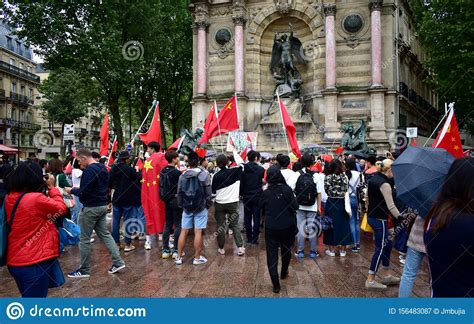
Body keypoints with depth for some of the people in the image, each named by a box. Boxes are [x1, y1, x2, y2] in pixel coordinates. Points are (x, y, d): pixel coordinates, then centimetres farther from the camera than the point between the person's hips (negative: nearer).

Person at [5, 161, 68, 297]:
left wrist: (46, 188, 5)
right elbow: (61, 208, -7)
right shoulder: (36, 199, -22)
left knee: (28, 296, 25)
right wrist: (51, 187, 0)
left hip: (15, 260, 8)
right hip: (33, 262, -8)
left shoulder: (9, 198, 1)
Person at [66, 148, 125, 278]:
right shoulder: (102, 168, 10)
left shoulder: (89, 170, -18)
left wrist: (72, 190, -2)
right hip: (102, 205, 9)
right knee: (105, 234, 13)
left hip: (91, 208, -9)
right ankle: (118, 262, 10)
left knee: (84, 238, 3)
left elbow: (83, 192, -22)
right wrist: (78, 189, 16)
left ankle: (84, 270, 14)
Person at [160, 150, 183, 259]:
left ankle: (165, 250, 14)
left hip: (167, 201, 7)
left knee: (167, 225, 11)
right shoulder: (176, 172, -15)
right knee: (178, 225, 2)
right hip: (176, 201, -7)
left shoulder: (163, 171, 5)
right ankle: (176, 250, 4)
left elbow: (162, 186, 12)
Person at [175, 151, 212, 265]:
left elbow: (179, 193, 4)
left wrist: (181, 205, 15)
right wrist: (208, 205, 7)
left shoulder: (182, 176, -1)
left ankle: (179, 257, 16)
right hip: (200, 208, -3)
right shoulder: (204, 175, -10)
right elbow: (208, 193, -7)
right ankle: (197, 258, 10)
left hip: (187, 208, 3)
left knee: (183, 231, 9)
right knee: (198, 232, 2)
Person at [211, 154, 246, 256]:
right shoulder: (234, 171, -9)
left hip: (219, 204, 0)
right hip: (233, 203, 0)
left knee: (220, 226, 9)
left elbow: (213, 192, 2)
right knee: (235, 225, 8)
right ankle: (240, 247, 2)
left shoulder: (216, 176, -5)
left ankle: (221, 248, 15)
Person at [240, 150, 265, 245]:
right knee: (256, 218, 5)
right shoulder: (261, 169, -10)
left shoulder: (243, 169, -3)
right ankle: (255, 239, 8)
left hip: (246, 197, 3)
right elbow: (263, 181, -1)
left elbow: (241, 183, 0)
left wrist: (242, 194, 9)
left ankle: (249, 238, 16)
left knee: (247, 218, 11)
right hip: (257, 197, -2)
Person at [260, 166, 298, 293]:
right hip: (287, 226, 1)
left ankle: (276, 284, 1)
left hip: (270, 228, 0)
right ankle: (284, 273, 44)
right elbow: (295, 206, -14)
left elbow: (262, 210, 6)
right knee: (286, 250, 23)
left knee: (271, 254, 5)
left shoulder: (265, 193, -6)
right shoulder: (287, 190, -13)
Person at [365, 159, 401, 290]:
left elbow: (367, 197, 18)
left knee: (387, 244, 19)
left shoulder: (373, 179, 8)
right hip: (380, 219, -9)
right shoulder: (384, 184, -19)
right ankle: (370, 280, 6)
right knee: (380, 248, 0)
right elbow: (391, 206, -22)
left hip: (371, 216, 9)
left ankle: (386, 275, 28)